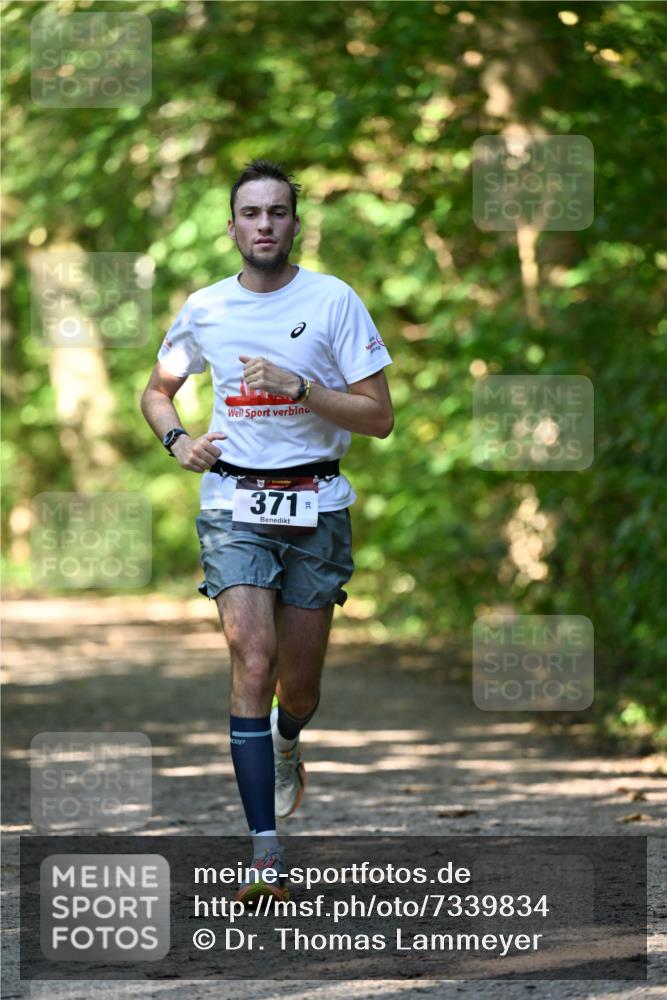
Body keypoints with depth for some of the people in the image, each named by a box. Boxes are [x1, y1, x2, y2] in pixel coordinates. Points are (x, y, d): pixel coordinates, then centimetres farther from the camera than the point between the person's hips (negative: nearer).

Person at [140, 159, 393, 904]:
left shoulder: (334, 302, -3)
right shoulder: (204, 310, 5)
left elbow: (379, 417, -5)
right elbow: (157, 390, 22)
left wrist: (299, 388, -18)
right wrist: (176, 439, 0)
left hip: (317, 506, 0)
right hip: (233, 504, 0)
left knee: (299, 681, 8)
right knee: (253, 662, -17)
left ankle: (286, 744, 48)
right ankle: (264, 852, -19)